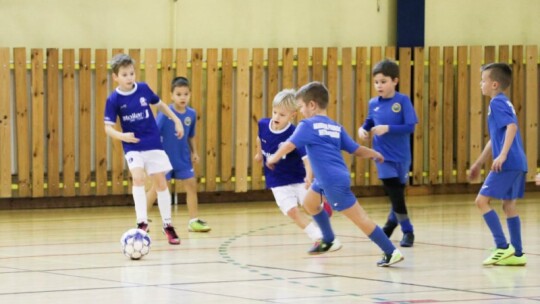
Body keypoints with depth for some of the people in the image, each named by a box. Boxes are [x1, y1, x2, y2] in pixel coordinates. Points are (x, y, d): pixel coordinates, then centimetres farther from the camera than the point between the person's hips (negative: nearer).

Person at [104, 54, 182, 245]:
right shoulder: (114, 100, -11)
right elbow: (108, 127, -11)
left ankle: (167, 225, 17)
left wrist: (176, 121, 12)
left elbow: (160, 104, 14)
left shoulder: (143, 89, -4)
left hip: (153, 144, 2)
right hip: (133, 146, -2)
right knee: (138, 177, -24)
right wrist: (122, 136, -30)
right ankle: (142, 222, -21)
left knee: (160, 181, 4)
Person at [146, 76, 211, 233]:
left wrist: (194, 152, 8)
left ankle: (194, 221, 15)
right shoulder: (165, 114, -18)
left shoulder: (191, 114, -3)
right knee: (157, 187, -3)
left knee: (191, 184, 5)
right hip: (165, 157, -5)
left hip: (183, 159, 5)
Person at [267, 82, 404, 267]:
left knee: (360, 219, -7)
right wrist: (375, 154, 32)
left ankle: (391, 252, -7)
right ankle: (329, 241, 40)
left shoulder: (308, 125, -8)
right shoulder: (335, 127, 14)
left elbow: (289, 145, -18)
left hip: (333, 182, -9)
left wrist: (273, 159, -1)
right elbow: (356, 150, 14)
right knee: (309, 203, 28)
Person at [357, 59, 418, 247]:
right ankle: (407, 231, 11)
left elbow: (410, 127, -16)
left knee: (398, 194, 8)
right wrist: (363, 129, -7)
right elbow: (369, 123, 15)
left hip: (401, 156, -2)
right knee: (395, 194, -3)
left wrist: (387, 128, -25)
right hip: (383, 156, 2)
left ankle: (392, 223, 28)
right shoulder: (373, 103, 0)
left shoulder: (403, 101, -11)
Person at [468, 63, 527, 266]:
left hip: (507, 164, -9)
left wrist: (502, 155, -30)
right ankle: (517, 254, 11)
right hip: (517, 164, 9)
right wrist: (479, 163, 33)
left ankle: (503, 246, -9)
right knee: (509, 206, 11)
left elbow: (512, 127, -24)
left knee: (482, 201, -6)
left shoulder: (497, 102, -9)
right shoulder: (502, 102, 20)